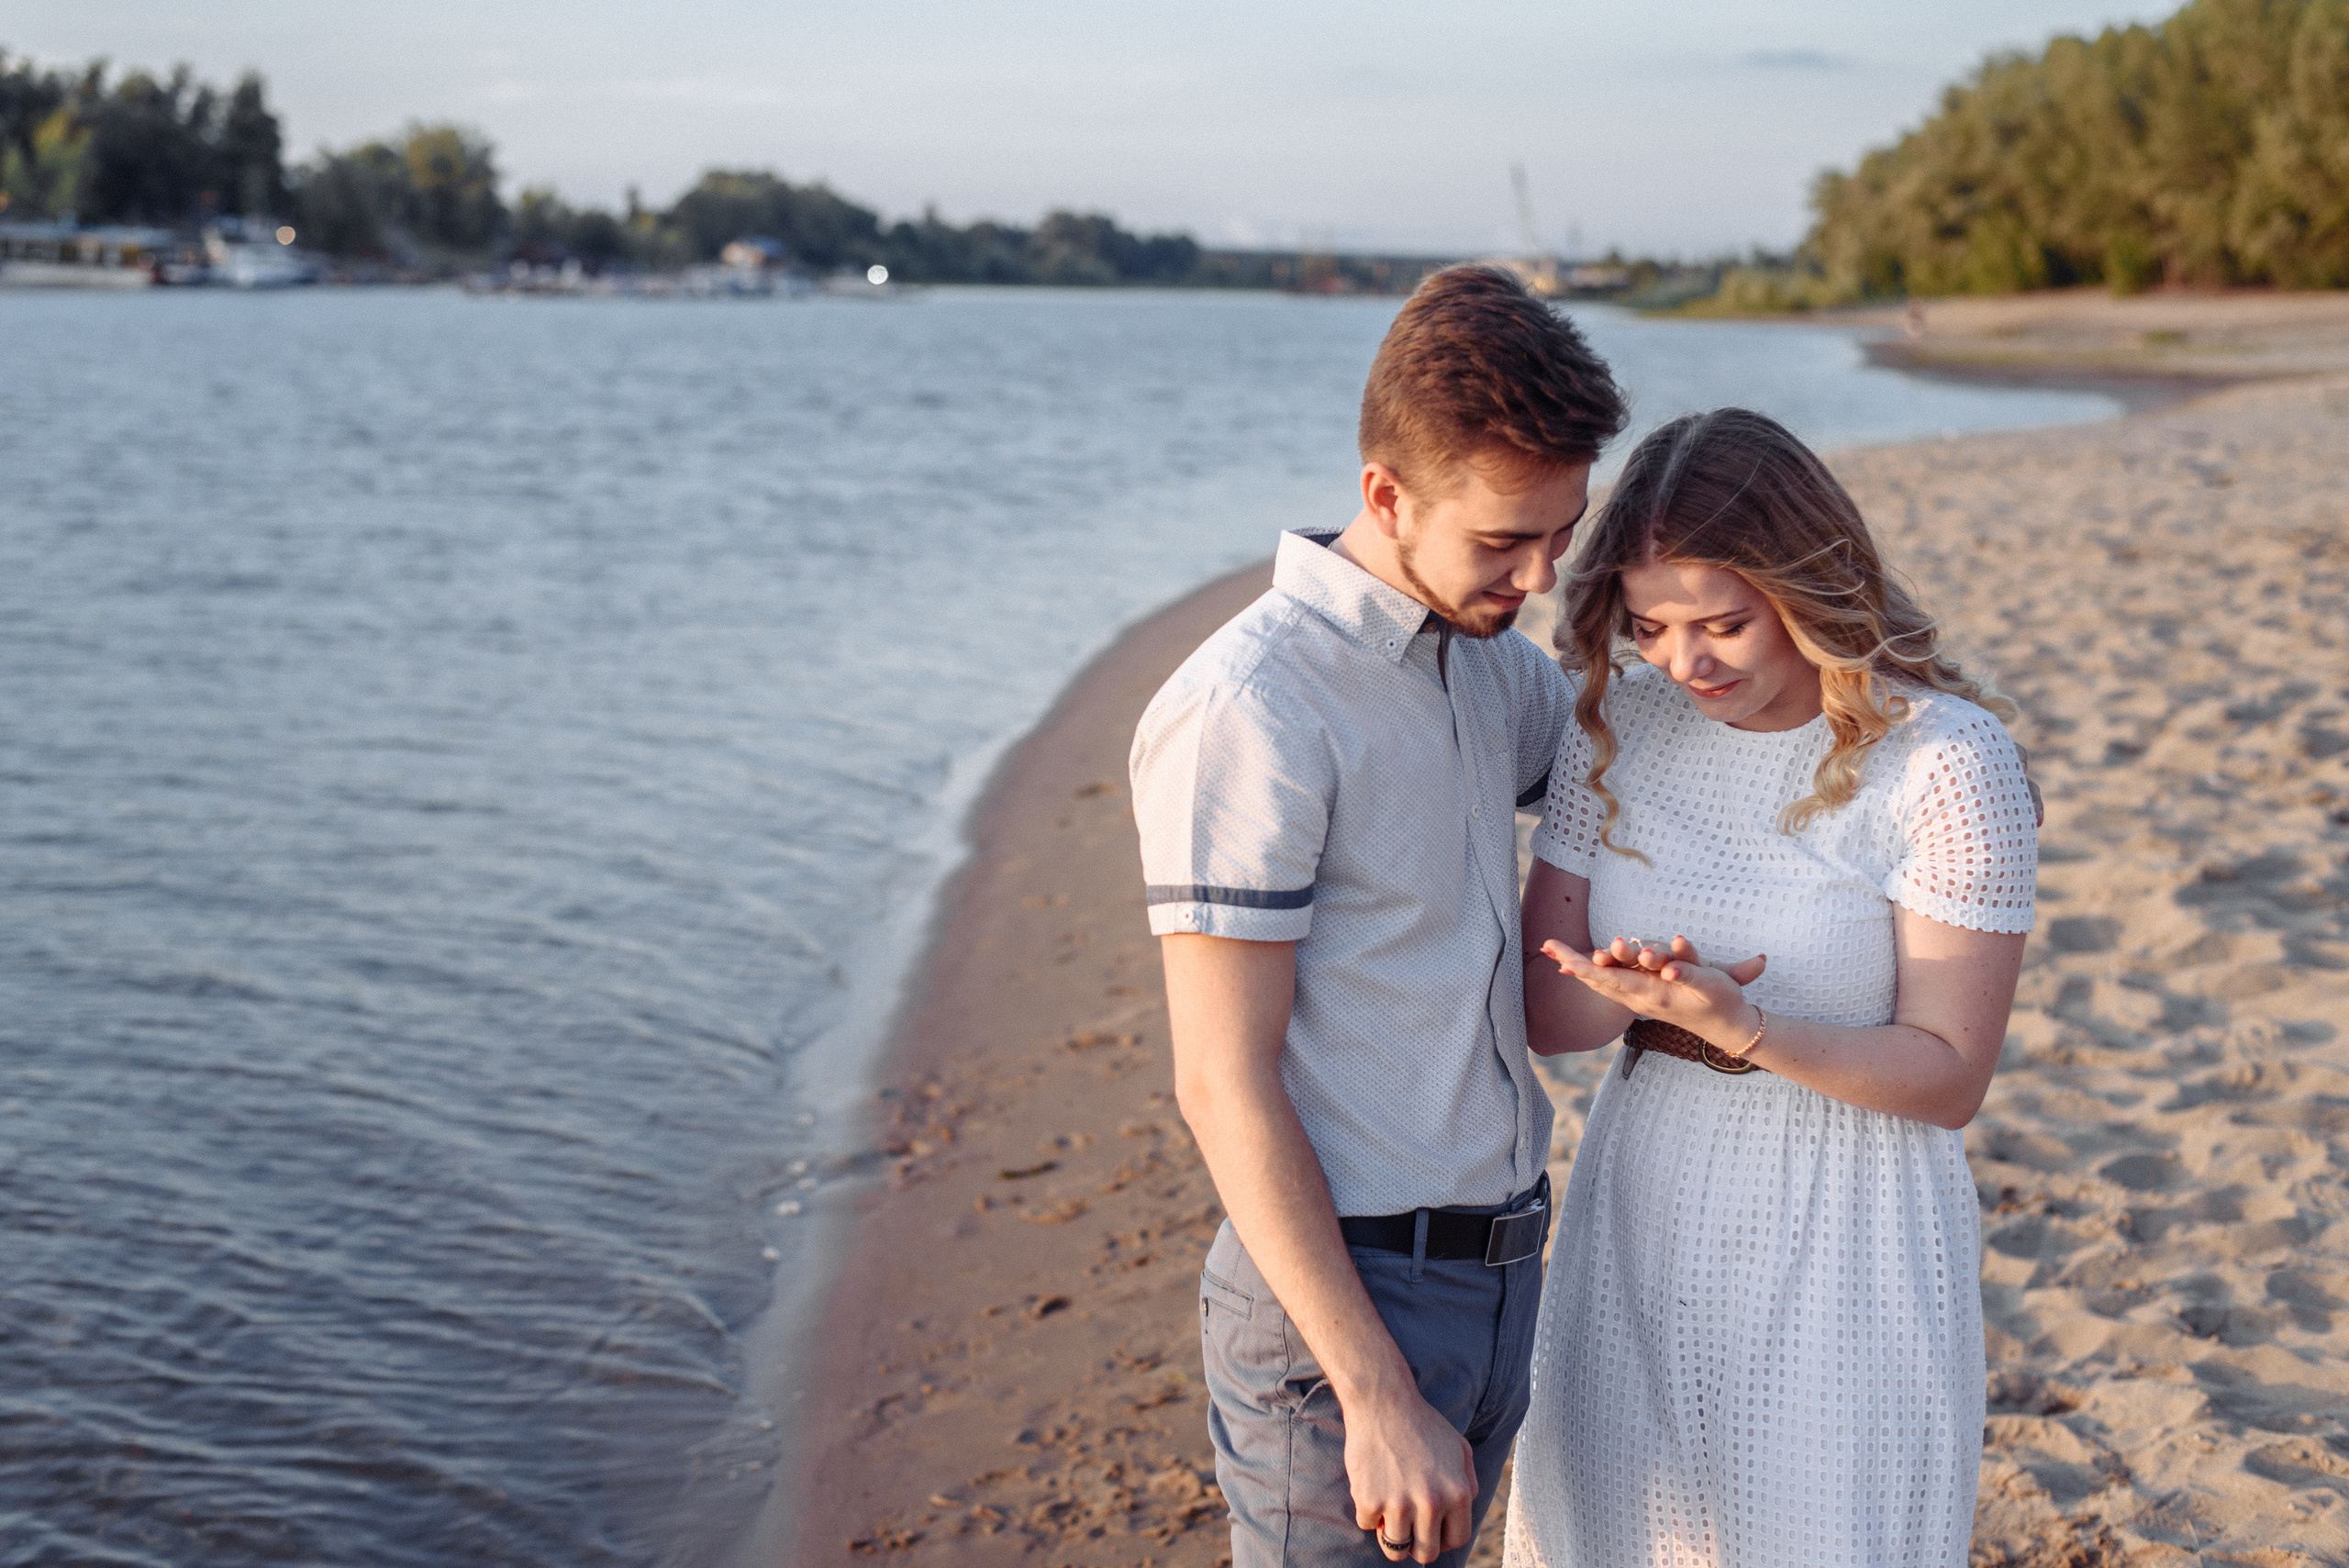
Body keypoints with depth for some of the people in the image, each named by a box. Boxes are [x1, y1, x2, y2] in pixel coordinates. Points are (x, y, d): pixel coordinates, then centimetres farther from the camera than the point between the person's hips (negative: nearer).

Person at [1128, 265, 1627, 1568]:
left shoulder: (1489, 664, 8)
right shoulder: (1246, 712, -19)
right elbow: (1224, 1085, -20)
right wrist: (1380, 1399, -21)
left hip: (1493, 1277, 8)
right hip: (1338, 1303, -8)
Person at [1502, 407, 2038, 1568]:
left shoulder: (1947, 762, -15)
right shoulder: (1622, 722, -2)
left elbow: (1949, 1079, -13)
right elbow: (1546, 1012, 1)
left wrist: (1739, 1025, -28)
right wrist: (1630, 993, -22)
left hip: (1841, 1247, -4)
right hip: (1640, 1216, 4)